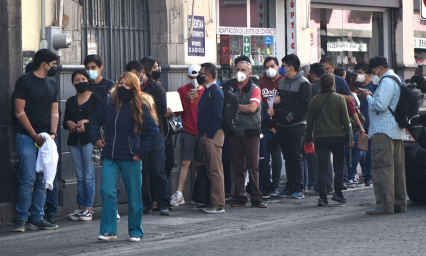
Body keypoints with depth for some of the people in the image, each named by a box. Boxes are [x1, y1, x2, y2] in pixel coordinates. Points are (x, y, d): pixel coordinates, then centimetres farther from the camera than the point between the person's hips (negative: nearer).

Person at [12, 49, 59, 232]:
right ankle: (21, 219, -4)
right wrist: (35, 136, -10)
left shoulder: (53, 84, 16)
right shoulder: (24, 81, -2)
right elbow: (20, 112, -6)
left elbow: (54, 112, 13)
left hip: (46, 139, 5)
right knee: (28, 178, -11)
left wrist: (52, 133, -4)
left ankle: (37, 219, 7)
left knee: (43, 180, 3)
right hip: (27, 136, -5)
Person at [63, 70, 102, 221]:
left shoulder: (95, 98, 2)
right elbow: (65, 121, 18)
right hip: (74, 140, 5)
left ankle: (88, 208, -6)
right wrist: (69, 124, -4)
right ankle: (81, 207, 8)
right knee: (79, 177, 5)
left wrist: (87, 123, -14)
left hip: (89, 139, -5)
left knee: (89, 176, -8)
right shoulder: (70, 102, 17)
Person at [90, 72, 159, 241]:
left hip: (131, 159, -3)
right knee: (107, 192, -10)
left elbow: (153, 131, -6)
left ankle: (135, 232, 18)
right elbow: (95, 120, 21)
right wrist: (95, 137, 6)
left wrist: (142, 151, -10)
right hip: (110, 158, 3)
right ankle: (108, 230, -3)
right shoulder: (108, 102, 3)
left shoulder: (140, 107, -7)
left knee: (134, 196, 5)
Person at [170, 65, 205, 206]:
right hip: (188, 132, -2)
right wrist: (186, 100, -13)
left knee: (199, 164, 4)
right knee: (185, 162, -9)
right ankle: (179, 194, -12)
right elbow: (177, 111, 1)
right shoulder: (183, 90, 6)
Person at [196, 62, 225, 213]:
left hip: (213, 135, -10)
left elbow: (217, 116, -19)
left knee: (215, 171, -9)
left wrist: (210, 136, -20)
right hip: (206, 135, 10)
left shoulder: (216, 92, -12)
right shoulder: (207, 91, 18)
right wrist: (203, 136, 16)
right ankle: (213, 202, 17)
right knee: (210, 170, 12)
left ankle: (218, 204, -8)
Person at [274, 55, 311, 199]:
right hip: (282, 126, 7)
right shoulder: (281, 83, 16)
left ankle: (299, 189, -4)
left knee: (296, 157, -6)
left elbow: (306, 105, -14)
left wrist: (291, 116, -15)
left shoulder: (303, 83, -7)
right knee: (288, 157, 9)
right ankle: (290, 187, 12)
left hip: (296, 126, -7)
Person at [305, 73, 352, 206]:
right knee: (339, 165, 12)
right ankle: (337, 192, 3)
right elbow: (345, 121, -2)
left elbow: (310, 122, 6)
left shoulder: (314, 100, 2)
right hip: (337, 136, -2)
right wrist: (349, 138, 5)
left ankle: (322, 196, -3)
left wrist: (309, 139, 15)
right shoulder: (339, 99, -4)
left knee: (322, 168, 3)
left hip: (319, 138, 2)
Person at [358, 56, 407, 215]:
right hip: (397, 132, 10)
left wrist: (367, 97, -5)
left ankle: (385, 205, -15)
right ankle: (399, 203, 14)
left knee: (382, 167, -11)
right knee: (398, 168, 11)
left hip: (383, 131, -10)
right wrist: (371, 96, 15)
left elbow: (380, 105, -21)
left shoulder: (386, 81, -13)